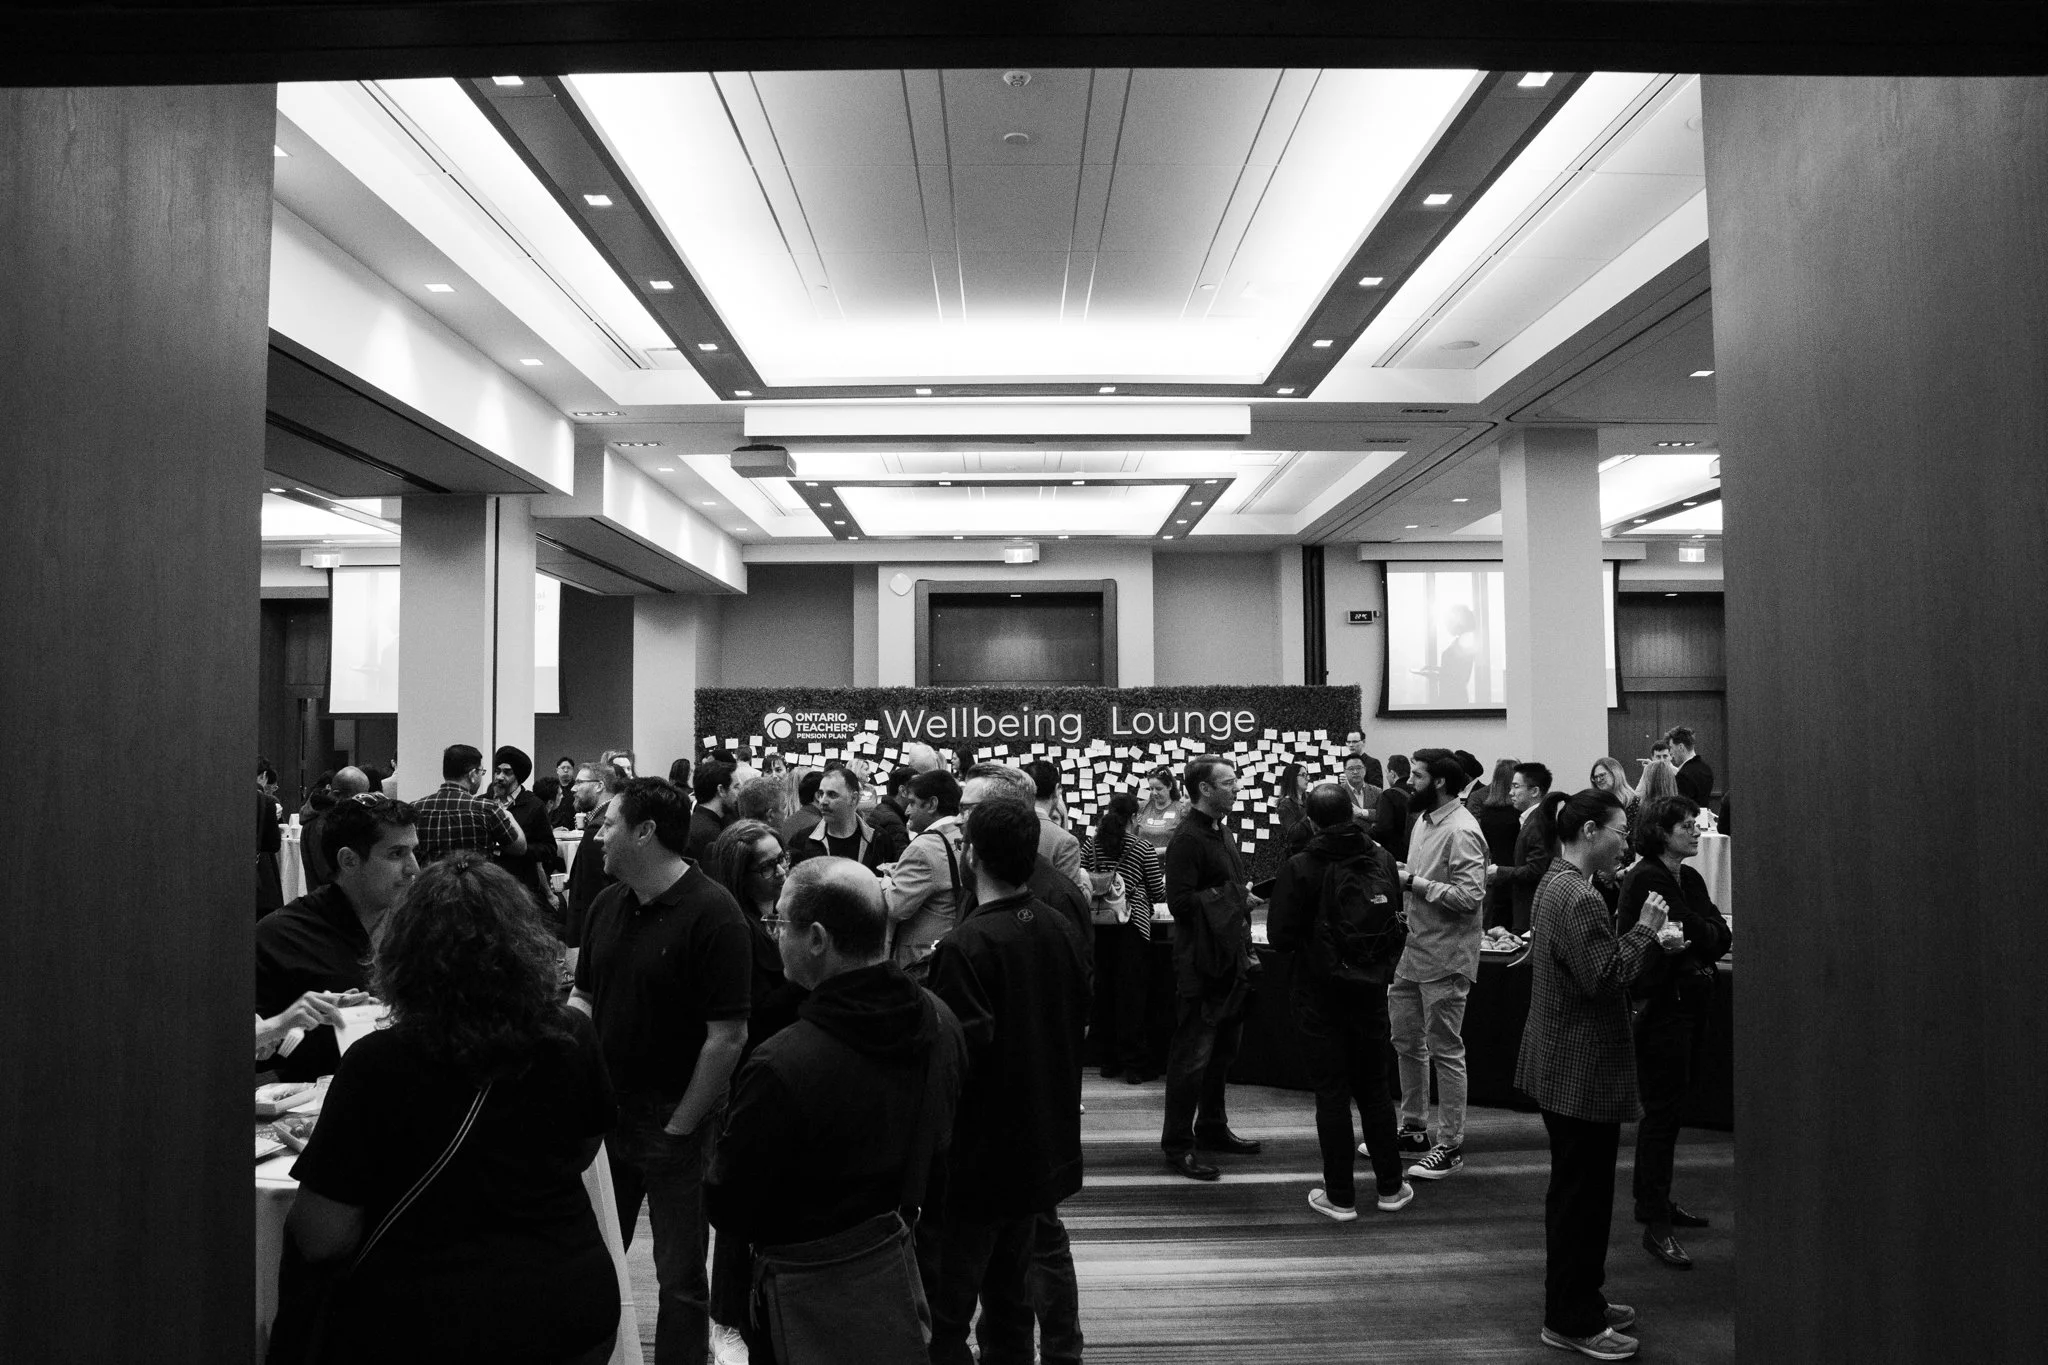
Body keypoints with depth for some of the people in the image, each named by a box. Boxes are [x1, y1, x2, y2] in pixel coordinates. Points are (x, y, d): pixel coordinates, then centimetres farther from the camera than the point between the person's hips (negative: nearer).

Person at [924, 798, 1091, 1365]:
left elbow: (958, 1057, -23)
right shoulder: (1063, 932, 1)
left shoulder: (966, 946, -22)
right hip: (1047, 1145, 7)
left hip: (979, 1154, -7)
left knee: (946, 1309, 5)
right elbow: (1081, 1025, 11)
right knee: (1009, 1290, 20)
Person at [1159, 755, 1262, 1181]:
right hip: (1201, 966, -9)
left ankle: (1212, 1128, 32)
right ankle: (1177, 1146, 6)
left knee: (1222, 1050, 18)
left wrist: (1244, 949, 16)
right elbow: (1180, 902, -23)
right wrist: (1229, 898, -16)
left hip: (1229, 963, 9)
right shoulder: (1188, 839, -16)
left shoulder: (1223, 835, 15)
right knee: (1192, 1055, -3)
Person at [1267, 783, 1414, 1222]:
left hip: (1320, 995, -3)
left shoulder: (1300, 868, -15)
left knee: (1331, 1094, 5)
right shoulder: (1382, 860, -3)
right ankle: (1390, 1186, 26)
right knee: (1374, 1087, 17)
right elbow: (1396, 922, 6)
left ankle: (1340, 1196, 12)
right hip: (1371, 990, 4)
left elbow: (1280, 935, -14)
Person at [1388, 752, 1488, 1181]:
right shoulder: (1424, 819, 10)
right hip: (1412, 952, 9)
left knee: (1445, 1052, 2)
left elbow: (1470, 896, -25)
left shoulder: (1461, 832, -18)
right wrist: (1401, 874, 2)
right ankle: (1414, 1132, 31)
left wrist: (1414, 882, -20)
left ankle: (1450, 1145, 15)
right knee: (1406, 1044, 17)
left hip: (1444, 960, -9)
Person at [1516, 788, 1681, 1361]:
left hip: (1562, 1064, 11)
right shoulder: (1580, 898, -22)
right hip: (1584, 1070, -11)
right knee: (1583, 1193, 1)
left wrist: (1645, 933, 9)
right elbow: (1605, 976, -24)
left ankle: (1578, 1302, 33)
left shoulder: (1555, 883, 11)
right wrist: (1645, 930, -16)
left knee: (1575, 1190, 20)